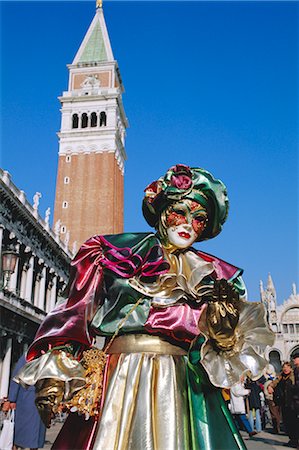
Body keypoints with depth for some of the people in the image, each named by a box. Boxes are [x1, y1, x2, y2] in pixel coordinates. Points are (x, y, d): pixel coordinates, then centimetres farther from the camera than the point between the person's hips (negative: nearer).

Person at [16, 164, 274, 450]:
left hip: (183, 388, 2)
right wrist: (55, 372, -10)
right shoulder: (120, 249, 6)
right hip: (119, 380, -2)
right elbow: (78, 312, 0)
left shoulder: (211, 273, 14)